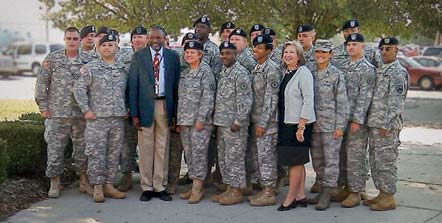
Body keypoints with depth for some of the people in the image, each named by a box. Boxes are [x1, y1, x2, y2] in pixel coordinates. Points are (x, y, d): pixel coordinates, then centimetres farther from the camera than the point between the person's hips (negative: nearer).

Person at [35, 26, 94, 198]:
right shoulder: (52, 59, 2)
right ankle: (54, 183, 13)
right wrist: (43, 107, -2)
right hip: (57, 113, -1)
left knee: (82, 148, 8)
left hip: (82, 114, 1)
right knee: (55, 149, 1)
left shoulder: (88, 61, 5)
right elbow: (41, 84, 2)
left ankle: (84, 181, 20)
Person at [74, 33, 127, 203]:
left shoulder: (122, 69, 13)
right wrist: (86, 110, -9)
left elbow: (127, 91, 21)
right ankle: (97, 187, 3)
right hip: (97, 118, -4)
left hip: (118, 118, 4)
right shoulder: (90, 68, 1)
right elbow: (79, 89, -2)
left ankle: (109, 185, 15)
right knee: (96, 153, -4)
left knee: (114, 152, 7)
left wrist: (127, 109, 9)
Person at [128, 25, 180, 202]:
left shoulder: (173, 57, 7)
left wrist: (175, 112, 1)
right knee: (146, 147, 2)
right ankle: (147, 187, 11)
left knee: (163, 147, 4)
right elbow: (133, 85, 2)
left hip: (165, 105, 1)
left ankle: (160, 187, 13)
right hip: (145, 106, -1)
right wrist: (134, 112, -5)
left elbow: (176, 85, 7)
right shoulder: (138, 56, 4)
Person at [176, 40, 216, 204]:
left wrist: (201, 119, -18)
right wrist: (179, 120, 13)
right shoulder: (183, 74, 16)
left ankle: (197, 188, 0)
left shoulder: (206, 72, -6)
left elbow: (208, 97, -13)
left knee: (198, 153, -6)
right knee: (189, 153, 8)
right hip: (185, 121, 7)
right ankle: (195, 185, 16)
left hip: (200, 122, -7)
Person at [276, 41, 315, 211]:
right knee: (298, 162, 12)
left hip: (299, 123, -8)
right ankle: (300, 196, 19)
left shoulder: (303, 72, -11)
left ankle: (291, 198, 7)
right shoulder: (285, 72, 12)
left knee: (295, 161, -1)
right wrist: (279, 123, 11)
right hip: (286, 123, 8)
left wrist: (301, 126, -18)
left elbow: (308, 101, -15)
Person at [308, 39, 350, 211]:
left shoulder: (337, 75, -6)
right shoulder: (311, 74, 9)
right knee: (317, 160, 12)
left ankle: (327, 194, 4)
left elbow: (342, 102, -7)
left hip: (331, 125, -5)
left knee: (331, 160, -1)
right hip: (314, 124, 6)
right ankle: (323, 188, 25)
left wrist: (340, 126, -11)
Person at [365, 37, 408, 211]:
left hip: (387, 126, -9)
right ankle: (382, 194, 23)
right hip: (374, 124, 9)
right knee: (375, 161, 13)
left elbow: (396, 102, -17)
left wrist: (386, 124, -21)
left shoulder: (398, 73, -11)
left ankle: (389, 198, 3)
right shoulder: (381, 71, 18)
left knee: (386, 161, -5)